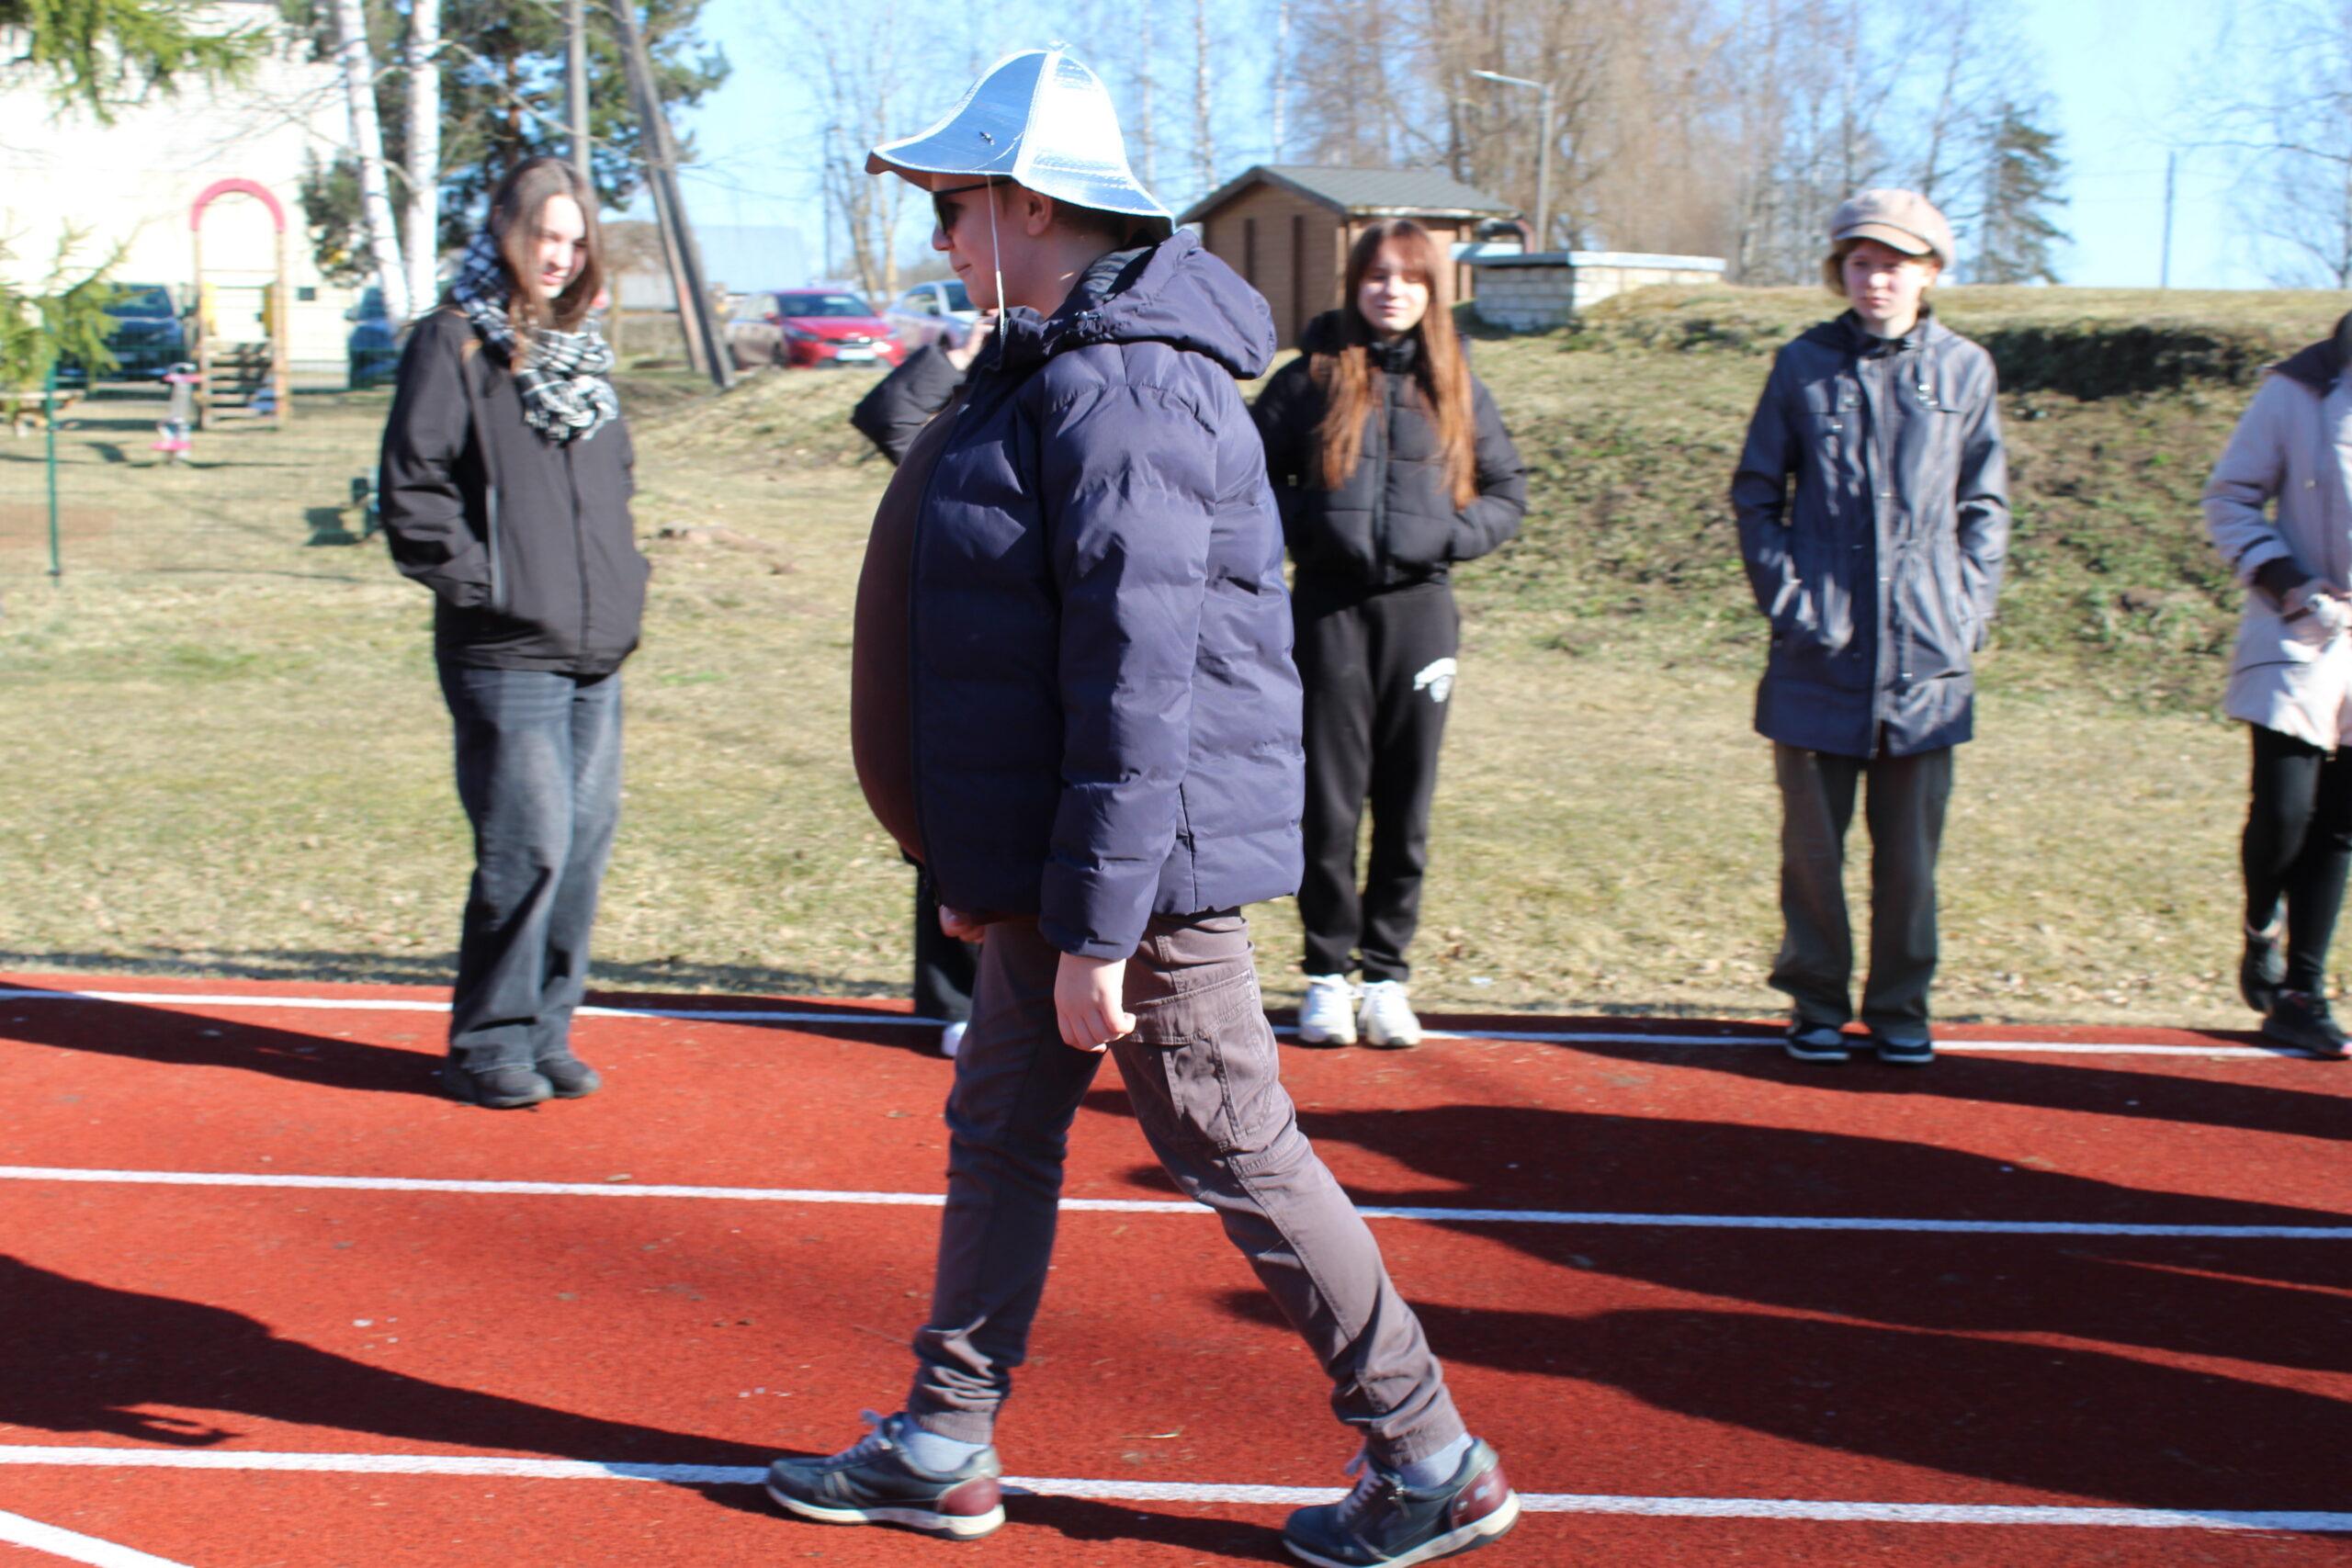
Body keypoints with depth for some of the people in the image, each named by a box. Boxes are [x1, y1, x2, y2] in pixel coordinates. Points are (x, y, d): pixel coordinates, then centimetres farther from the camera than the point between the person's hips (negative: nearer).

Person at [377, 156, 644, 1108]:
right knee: (527, 847, -9)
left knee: (587, 841, 7)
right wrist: (477, 583, -11)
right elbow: (410, 488, -9)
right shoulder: (454, 345, -4)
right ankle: (487, 1046, 5)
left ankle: (545, 1033, 18)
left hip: (596, 652, 7)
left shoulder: (579, 350, 18)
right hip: (505, 653, -7)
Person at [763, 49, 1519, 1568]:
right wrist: (993, 866, 21)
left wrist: (1097, 929, -24)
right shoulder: (1048, 370, 12)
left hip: (1146, 848, -10)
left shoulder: (1120, 393, -21)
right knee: (1000, 1125, 16)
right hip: (1042, 848, 10)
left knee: (1235, 1146, 0)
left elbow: (1140, 683, -25)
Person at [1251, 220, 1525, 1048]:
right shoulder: (1312, 376, 4)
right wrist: (1304, 524, -9)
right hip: (1329, 605, -1)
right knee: (1329, 799, 0)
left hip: (1420, 604, 2)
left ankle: (1388, 972, 15)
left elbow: (1508, 490, 13)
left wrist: (1452, 534, -5)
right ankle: (1328, 972, 12)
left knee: (1407, 800, 5)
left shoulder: (1455, 386, 9)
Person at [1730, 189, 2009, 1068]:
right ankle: (1817, 1005, 17)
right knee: (1811, 845, 4)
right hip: (1820, 652, 0)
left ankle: (1900, 1008, 18)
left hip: (1927, 654, 0)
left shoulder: (1963, 369, 6)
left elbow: (1984, 507, 11)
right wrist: (1783, 591, -2)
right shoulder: (1805, 366, 5)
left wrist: (1970, 608, 1)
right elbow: (1755, 493, 9)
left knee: (1910, 849, 5)